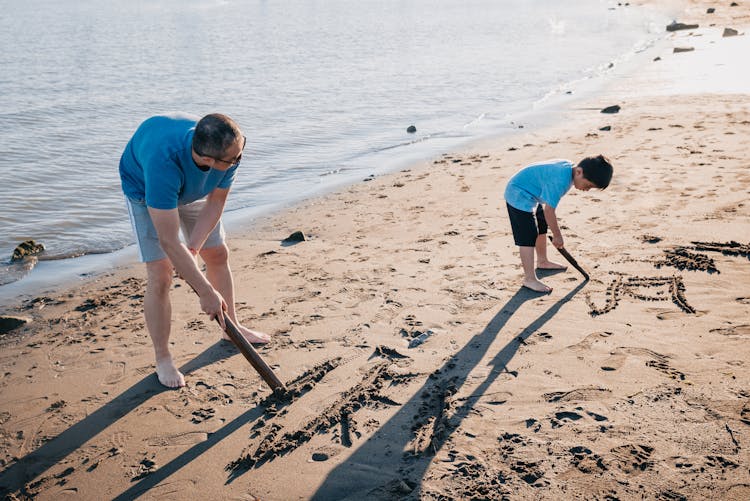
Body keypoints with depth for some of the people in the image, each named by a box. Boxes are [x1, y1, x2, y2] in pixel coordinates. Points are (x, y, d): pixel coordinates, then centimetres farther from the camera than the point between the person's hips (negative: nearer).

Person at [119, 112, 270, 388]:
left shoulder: (230, 148, -34)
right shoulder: (163, 161, -48)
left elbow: (215, 204, -18)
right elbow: (169, 242, -44)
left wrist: (192, 250, -28)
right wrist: (207, 292, -40)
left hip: (193, 189, 5)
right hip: (144, 189, -5)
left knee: (218, 254, 10)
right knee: (160, 275, -12)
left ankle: (232, 327, 32)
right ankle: (162, 359, 5)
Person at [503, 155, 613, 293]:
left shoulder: (569, 167, -5)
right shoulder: (559, 180, -34)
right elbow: (549, 210, -28)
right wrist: (557, 236, -17)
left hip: (530, 195, 10)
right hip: (519, 196, -10)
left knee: (542, 228, 23)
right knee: (528, 238, -13)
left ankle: (542, 261, 42)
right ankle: (530, 279, -11)